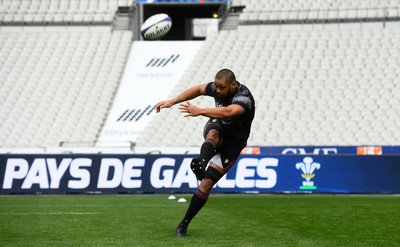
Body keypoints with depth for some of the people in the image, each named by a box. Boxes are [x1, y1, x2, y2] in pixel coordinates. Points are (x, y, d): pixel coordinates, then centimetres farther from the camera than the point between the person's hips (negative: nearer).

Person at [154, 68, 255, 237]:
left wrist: (200, 111, -53)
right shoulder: (217, 87, -9)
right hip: (217, 130, 5)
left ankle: (184, 224, -3)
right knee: (213, 133, -36)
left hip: (233, 142, -5)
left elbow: (228, 112, -49)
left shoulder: (244, 97, -29)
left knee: (207, 184, -12)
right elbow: (198, 89, 9)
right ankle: (201, 161, -66)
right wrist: (172, 102, 7)